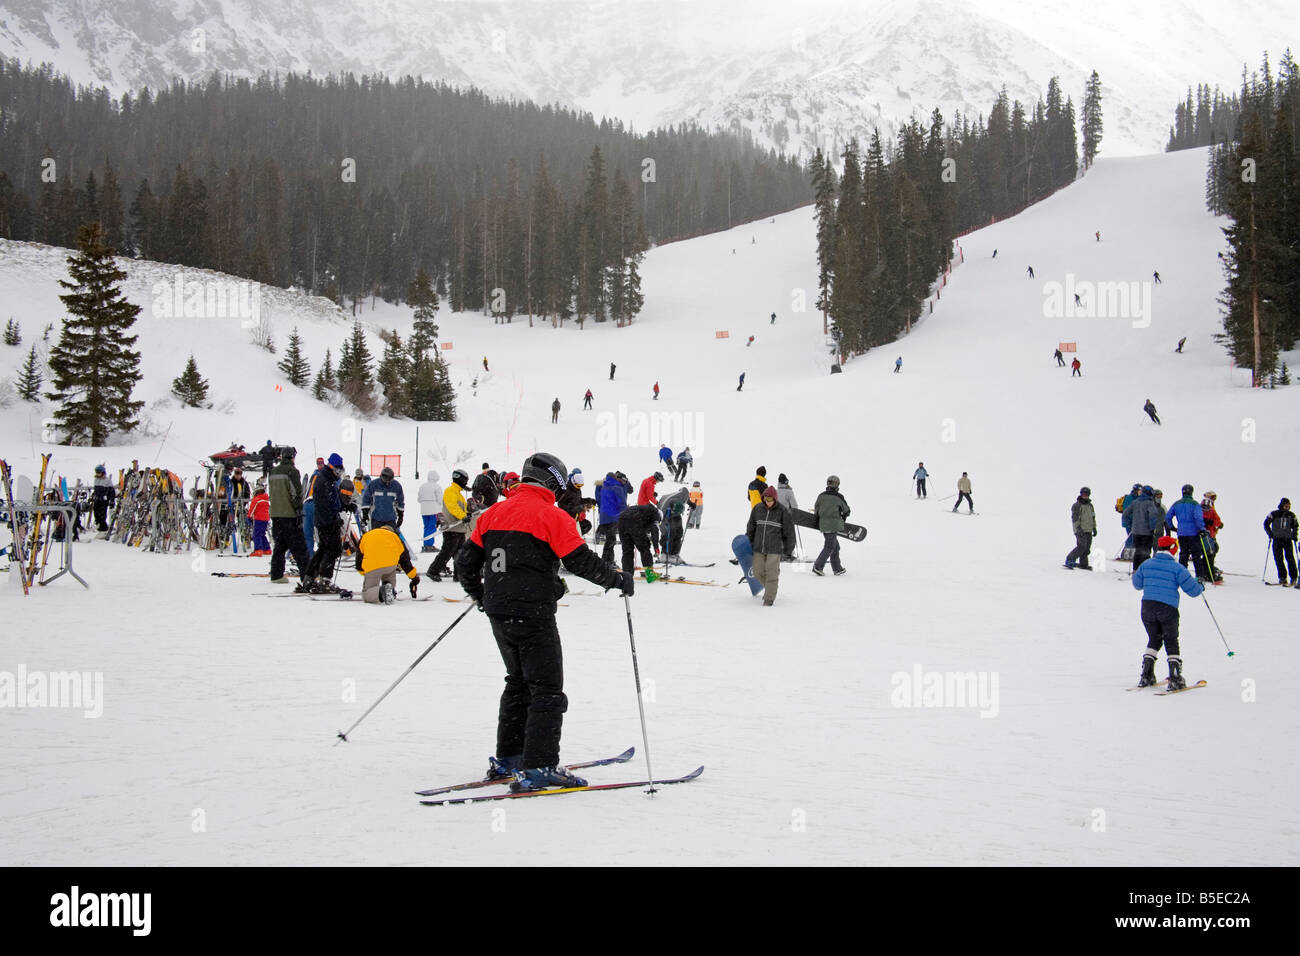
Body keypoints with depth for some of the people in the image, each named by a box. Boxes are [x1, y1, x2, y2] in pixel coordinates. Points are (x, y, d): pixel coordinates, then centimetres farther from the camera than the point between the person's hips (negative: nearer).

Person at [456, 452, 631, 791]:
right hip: (533, 615, -7)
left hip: (498, 612, 7)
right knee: (548, 690, -1)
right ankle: (538, 768, -8)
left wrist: (479, 594, 32)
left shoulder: (493, 514, 10)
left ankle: (507, 758, 25)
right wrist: (618, 579, 3)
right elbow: (581, 561, -12)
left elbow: (466, 562, 14)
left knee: (519, 683, 21)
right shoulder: (551, 516, -10)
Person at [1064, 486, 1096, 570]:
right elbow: (1075, 518, -12)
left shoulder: (1090, 505, 18)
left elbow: (1093, 517, 27)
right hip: (1080, 531, -7)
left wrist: (1094, 528, 22)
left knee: (1087, 549, 4)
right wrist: (1078, 528, -21)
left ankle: (1083, 564, 10)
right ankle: (1069, 560, -11)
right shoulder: (1076, 505, -5)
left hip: (1089, 531, 7)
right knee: (1082, 547, -17)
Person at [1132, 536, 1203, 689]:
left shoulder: (1146, 565, 6)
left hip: (1147, 607, 3)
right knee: (1171, 643, 9)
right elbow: (1192, 589, -4)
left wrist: (1134, 575, 41)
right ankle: (1175, 679, 3)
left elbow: (1137, 584, 20)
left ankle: (1146, 676, 11)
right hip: (1168, 608, -3)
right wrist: (1200, 587, 19)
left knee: (1154, 640, 18)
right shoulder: (1177, 568, -6)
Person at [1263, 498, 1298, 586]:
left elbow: (1295, 526, 21)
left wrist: (1294, 535, 7)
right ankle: (1282, 578, 0)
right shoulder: (1274, 514, 0)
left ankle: (1294, 578, -6)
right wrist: (1270, 533, -3)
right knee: (1279, 559, -5)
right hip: (1277, 539, -1)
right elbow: (1266, 524, 8)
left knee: (1290, 558, -9)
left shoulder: (1291, 515, 7)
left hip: (1288, 539, 1)